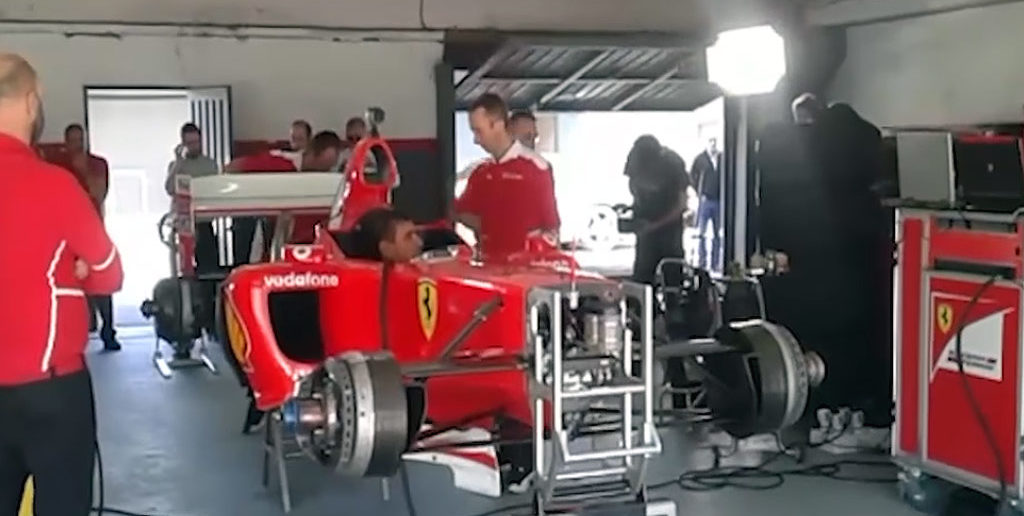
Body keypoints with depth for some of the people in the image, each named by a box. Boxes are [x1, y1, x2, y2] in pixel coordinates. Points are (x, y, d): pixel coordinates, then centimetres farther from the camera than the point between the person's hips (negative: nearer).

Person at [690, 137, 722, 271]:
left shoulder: (723, 158, 4)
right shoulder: (700, 159, 1)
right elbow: (693, 178, 4)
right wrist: (700, 194, -3)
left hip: (719, 201, 2)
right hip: (705, 200, -2)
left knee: (717, 234, 7)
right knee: (701, 232, -2)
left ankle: (715, 263, 14)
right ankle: (702, 263, 4)